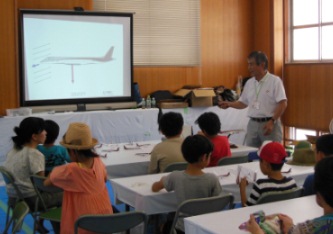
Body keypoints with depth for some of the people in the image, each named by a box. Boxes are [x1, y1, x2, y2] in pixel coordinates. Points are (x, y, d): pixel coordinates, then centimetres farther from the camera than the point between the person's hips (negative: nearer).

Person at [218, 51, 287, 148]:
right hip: (253, 124, 6)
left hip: (269, 123, -5)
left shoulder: (275, 81, -8)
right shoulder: (249, 83, 10)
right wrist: (228, 104, 2)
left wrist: (272, 121, -19)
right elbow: (243, 103, 18)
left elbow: (282, 104, -12)